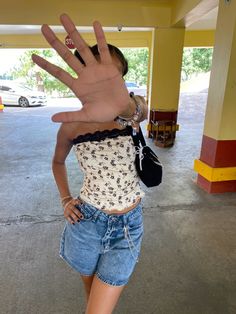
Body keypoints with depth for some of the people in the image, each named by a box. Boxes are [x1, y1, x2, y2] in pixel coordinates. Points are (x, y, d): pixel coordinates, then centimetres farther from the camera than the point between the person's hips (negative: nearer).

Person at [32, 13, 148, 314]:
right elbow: (58, 161, 11)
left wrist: (125, 105, -61)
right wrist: (65, 200, -2)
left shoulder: (133, 109, -12)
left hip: (129, 223, -1)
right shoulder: (71, 125, -8)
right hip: (87, 220, 2)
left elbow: (140, 110, -38)